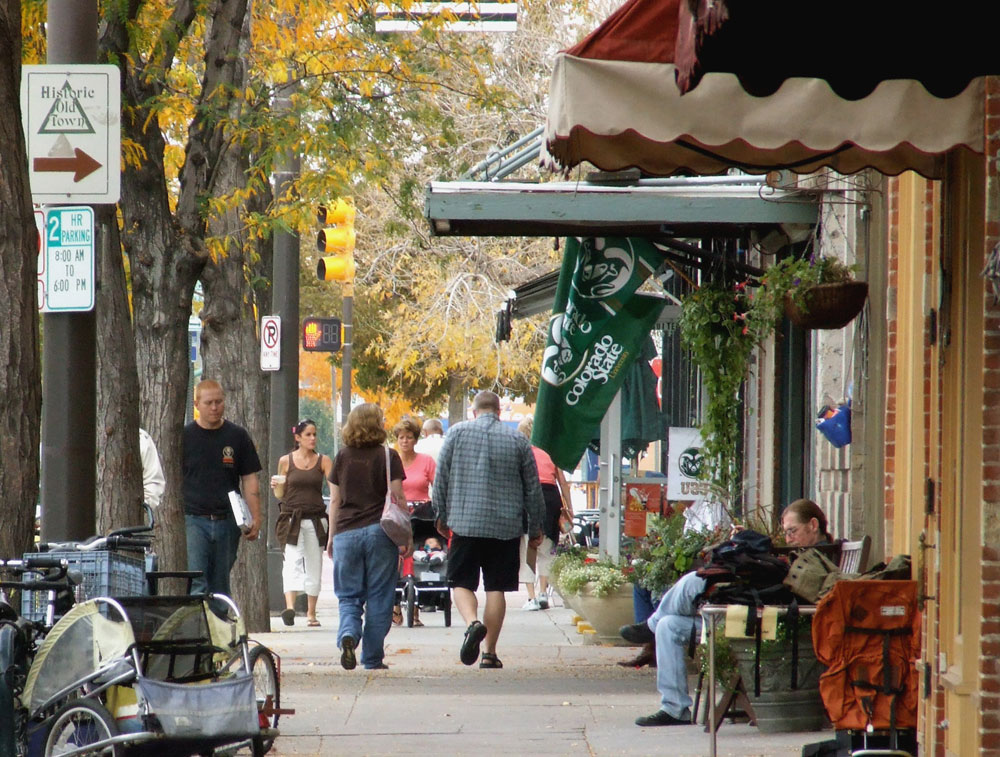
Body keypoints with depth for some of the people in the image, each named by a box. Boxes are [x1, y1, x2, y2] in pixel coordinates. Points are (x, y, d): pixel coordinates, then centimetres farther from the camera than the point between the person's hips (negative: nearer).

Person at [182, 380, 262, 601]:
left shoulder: (237, 436, 9)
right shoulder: (184, 436, 4)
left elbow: (250, 479, 10)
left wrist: (256, 518, 0)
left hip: (227, 522, 2)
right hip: (193, 520, -2)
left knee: (220, 588, 9)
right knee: (196, 585, -14)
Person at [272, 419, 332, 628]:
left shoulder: (323, 461, 7)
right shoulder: (286, 461, 6)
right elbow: (280, 494, 12)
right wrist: (276, 486, -10)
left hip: (315, 519, 2)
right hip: (291, 518, -2)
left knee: (314, 566, 6)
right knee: (292, 560, -19)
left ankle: (311, 613, 18)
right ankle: (290, 607, -34)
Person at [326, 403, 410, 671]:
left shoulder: (342, 457, 6)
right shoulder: (387, 456, -2)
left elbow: (335, 500, 9)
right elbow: (397, 498, -3)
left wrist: (331, 536, 17)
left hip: (346, 534, 2)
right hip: (379, 531, -2)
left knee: (348, 596, 8)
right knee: (378, 597, 5)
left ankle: (348, 634, -20)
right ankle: (373, 658, 5)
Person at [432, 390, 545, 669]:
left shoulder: (456, 433, 2)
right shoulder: (518, 440, 4)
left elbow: (441, 479, 3)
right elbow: (533, 488, 8)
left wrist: (442, 516, 15)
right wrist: (536, 527, 18)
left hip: (465, 523, -1)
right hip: (506, 527, 1)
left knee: (462, 582, 7)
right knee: (496, 588, 6)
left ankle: (472, 622, -22)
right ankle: (490, 653, 5)